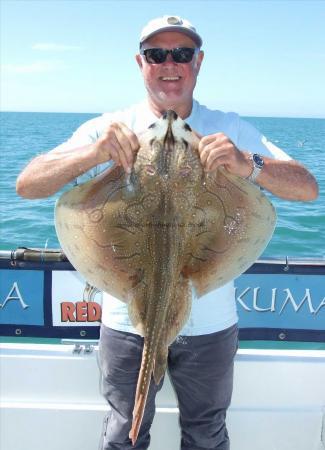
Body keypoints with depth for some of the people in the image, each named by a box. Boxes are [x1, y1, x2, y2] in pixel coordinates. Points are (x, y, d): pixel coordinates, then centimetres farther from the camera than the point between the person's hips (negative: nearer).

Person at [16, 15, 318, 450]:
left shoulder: (231, 131, -2)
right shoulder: (110, 130, -5)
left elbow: (308, 188, -10)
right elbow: (27, 185, -13)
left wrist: (249, 165, -30)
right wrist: (94, 153, -32)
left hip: (210, 321, 1)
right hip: (127, 320, 0)